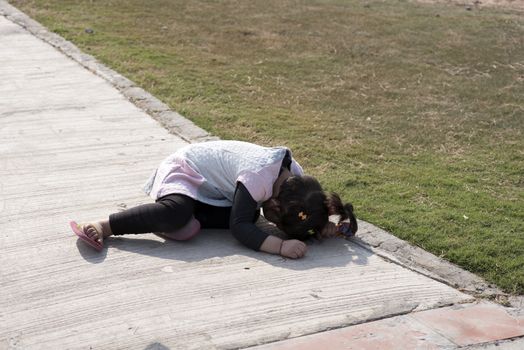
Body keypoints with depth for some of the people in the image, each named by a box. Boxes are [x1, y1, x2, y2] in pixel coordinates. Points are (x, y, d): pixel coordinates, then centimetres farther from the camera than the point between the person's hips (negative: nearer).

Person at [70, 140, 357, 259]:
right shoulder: (258, 178, -35)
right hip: (182, 168, -9)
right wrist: (280, 246, -48)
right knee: (177, 213, -37)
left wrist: (321, 226, -18)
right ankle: (103, 226, -29)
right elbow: (239, 227, -36)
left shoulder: (294, 175, -11)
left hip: (211, 187, 9)